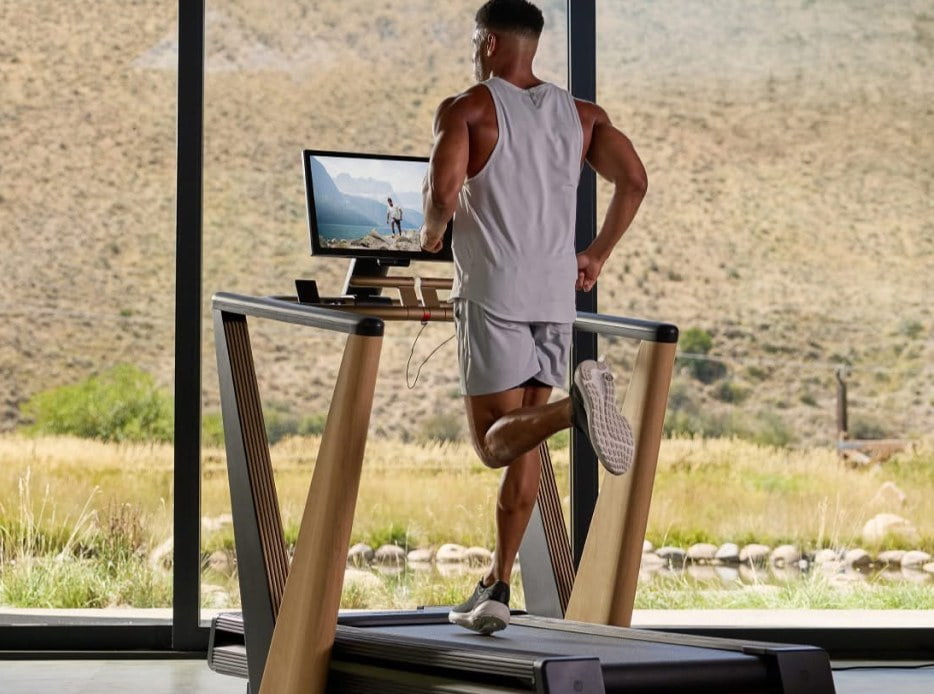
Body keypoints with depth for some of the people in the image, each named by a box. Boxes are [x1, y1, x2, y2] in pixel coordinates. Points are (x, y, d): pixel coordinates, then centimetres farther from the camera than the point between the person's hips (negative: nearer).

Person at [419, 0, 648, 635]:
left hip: (493, 295, -5)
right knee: (525, 438, 11)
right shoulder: (582, 115, 12)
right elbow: (634, 182, 1)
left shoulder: (466, 110, -1)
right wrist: (598, 254, 12)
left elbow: (443, 193, -15)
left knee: (497, 440, -3)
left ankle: (578, 404, -34)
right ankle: (497, 588, 11)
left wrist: (432, 232, 6)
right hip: (556, 296, 5)